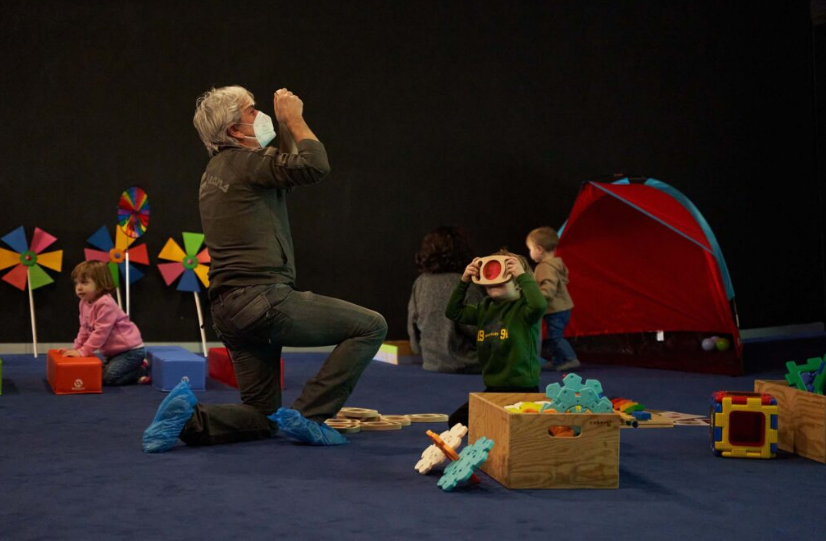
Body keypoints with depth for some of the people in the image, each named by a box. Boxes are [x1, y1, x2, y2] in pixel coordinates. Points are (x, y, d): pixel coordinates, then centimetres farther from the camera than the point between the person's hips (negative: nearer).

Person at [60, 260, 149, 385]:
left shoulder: (105, 304, -25)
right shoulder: (84, 304, 4)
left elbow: (100, 332, -27)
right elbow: (84, 330, 13)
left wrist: (83, 351, -27)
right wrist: (75, 349, 2)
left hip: (131, 350, -10)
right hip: (113, 352, 10)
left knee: (107, 377, -22)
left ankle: (141, 372, -2)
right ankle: (136, 366, 19)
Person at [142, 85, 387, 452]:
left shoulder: (216, 171, 21)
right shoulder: (244, 161, -8)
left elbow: (289, 171, 32)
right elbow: (315, 166, -14)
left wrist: (285, 127, 23)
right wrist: (294, 118, 0)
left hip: (229, 311, 10)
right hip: (263, 299, -10)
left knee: (262, 418, 17)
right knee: (370, 326, -3)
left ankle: (188, 417, -4)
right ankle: (306, 414, -7)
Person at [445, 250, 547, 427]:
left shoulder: (523, 307, -14)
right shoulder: (485, 308, 8)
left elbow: (539, 305, -37)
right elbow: (454, 312, 13)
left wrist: (523, 275, -28)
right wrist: (464, 282, 2)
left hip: (522, 390, -8)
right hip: (493, 389, 8)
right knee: (457, 422, 12)